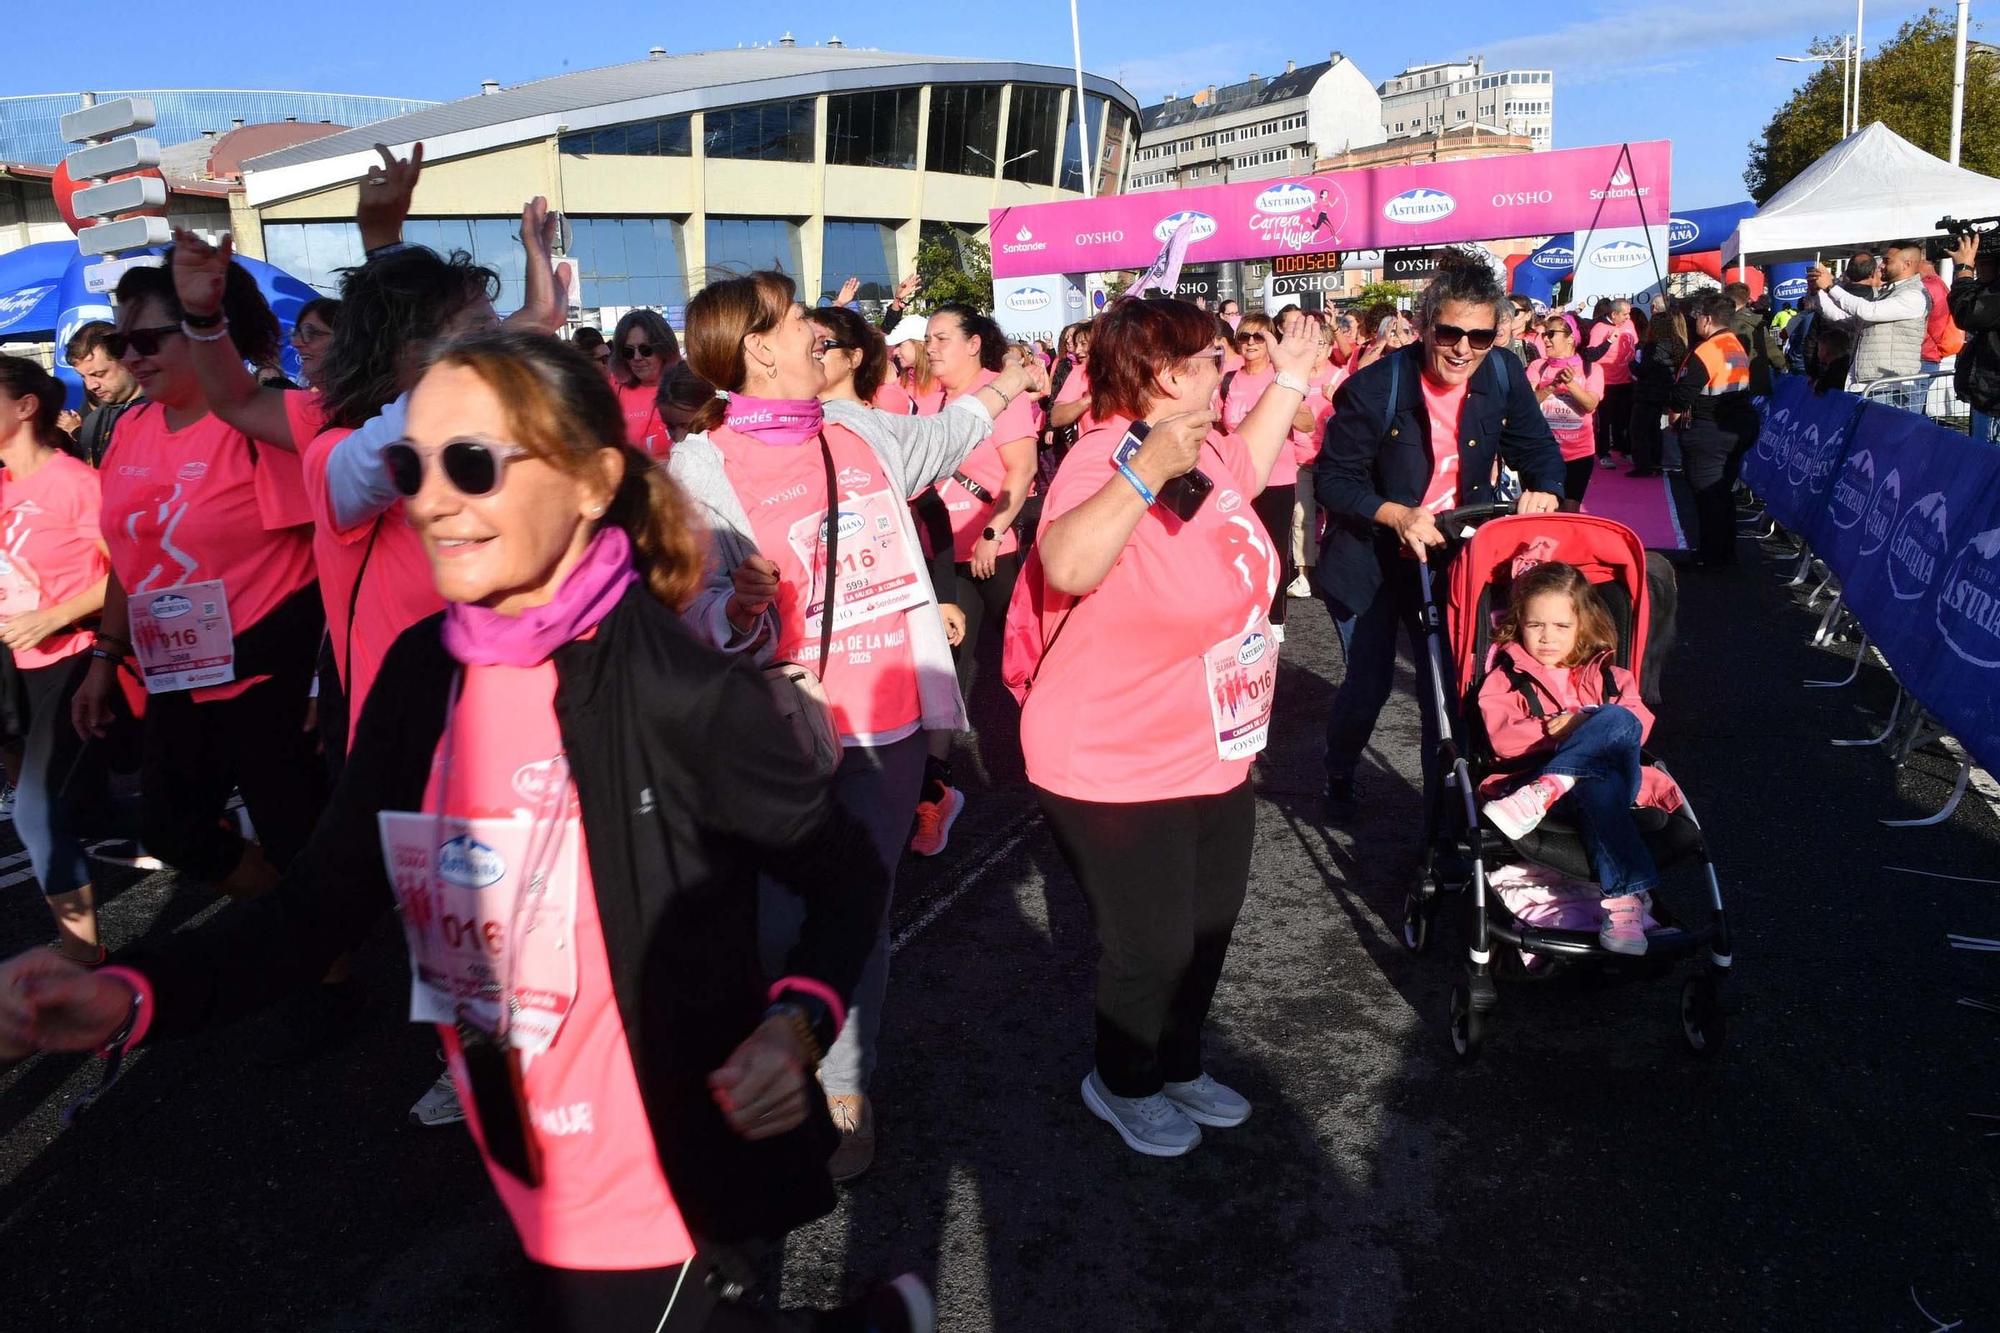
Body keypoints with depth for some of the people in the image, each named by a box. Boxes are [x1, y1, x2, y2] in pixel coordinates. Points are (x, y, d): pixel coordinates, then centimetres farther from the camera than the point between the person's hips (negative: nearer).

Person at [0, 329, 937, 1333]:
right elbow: (325, 898, -1)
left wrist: (798, 1021, -26)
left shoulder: (677, 688, -22)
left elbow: (842, 870, -10)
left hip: (675, 1191, -6)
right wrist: (128, 996, -15)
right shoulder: (420, 674, -3)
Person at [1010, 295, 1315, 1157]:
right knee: (1151, 949, 5)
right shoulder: (1103, 463, -24)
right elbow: (1066, 566, -44)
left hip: (1218, 757, 9)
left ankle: (1178, 1066, 46)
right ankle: (1122, 1085, 34)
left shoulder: (1201, 449, 2)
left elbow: (1245, 467, 28)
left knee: (1209, 928, 23)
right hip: (1120, 773, -9)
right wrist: (1147, 471, -50)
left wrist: (1289, 378, 25)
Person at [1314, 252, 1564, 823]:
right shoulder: (1374, 387, -20)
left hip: (1451, 558, 3)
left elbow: (1540, 452, 2)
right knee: (1369, 684, 5)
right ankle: (1338, 778, 36)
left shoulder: (1502, 381, -8)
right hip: (1368, 563, -3)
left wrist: (1543, 491, -21)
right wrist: (1396, 515, -32)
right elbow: (1332, 479, -17)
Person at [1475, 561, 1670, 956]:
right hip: (1527, 774, -3)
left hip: (1600, 773, 3)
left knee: (1619, 721, -31)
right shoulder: (1507, 677, 17)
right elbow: (1502, 739, 0)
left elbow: (1640, 723, 9)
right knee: (1601, 790, -40)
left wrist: (1588, 725, -8)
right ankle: (1624, 897, -48)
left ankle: (1542, 793, -42)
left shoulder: (1605, 674, 27)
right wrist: (1550, 731, -14)